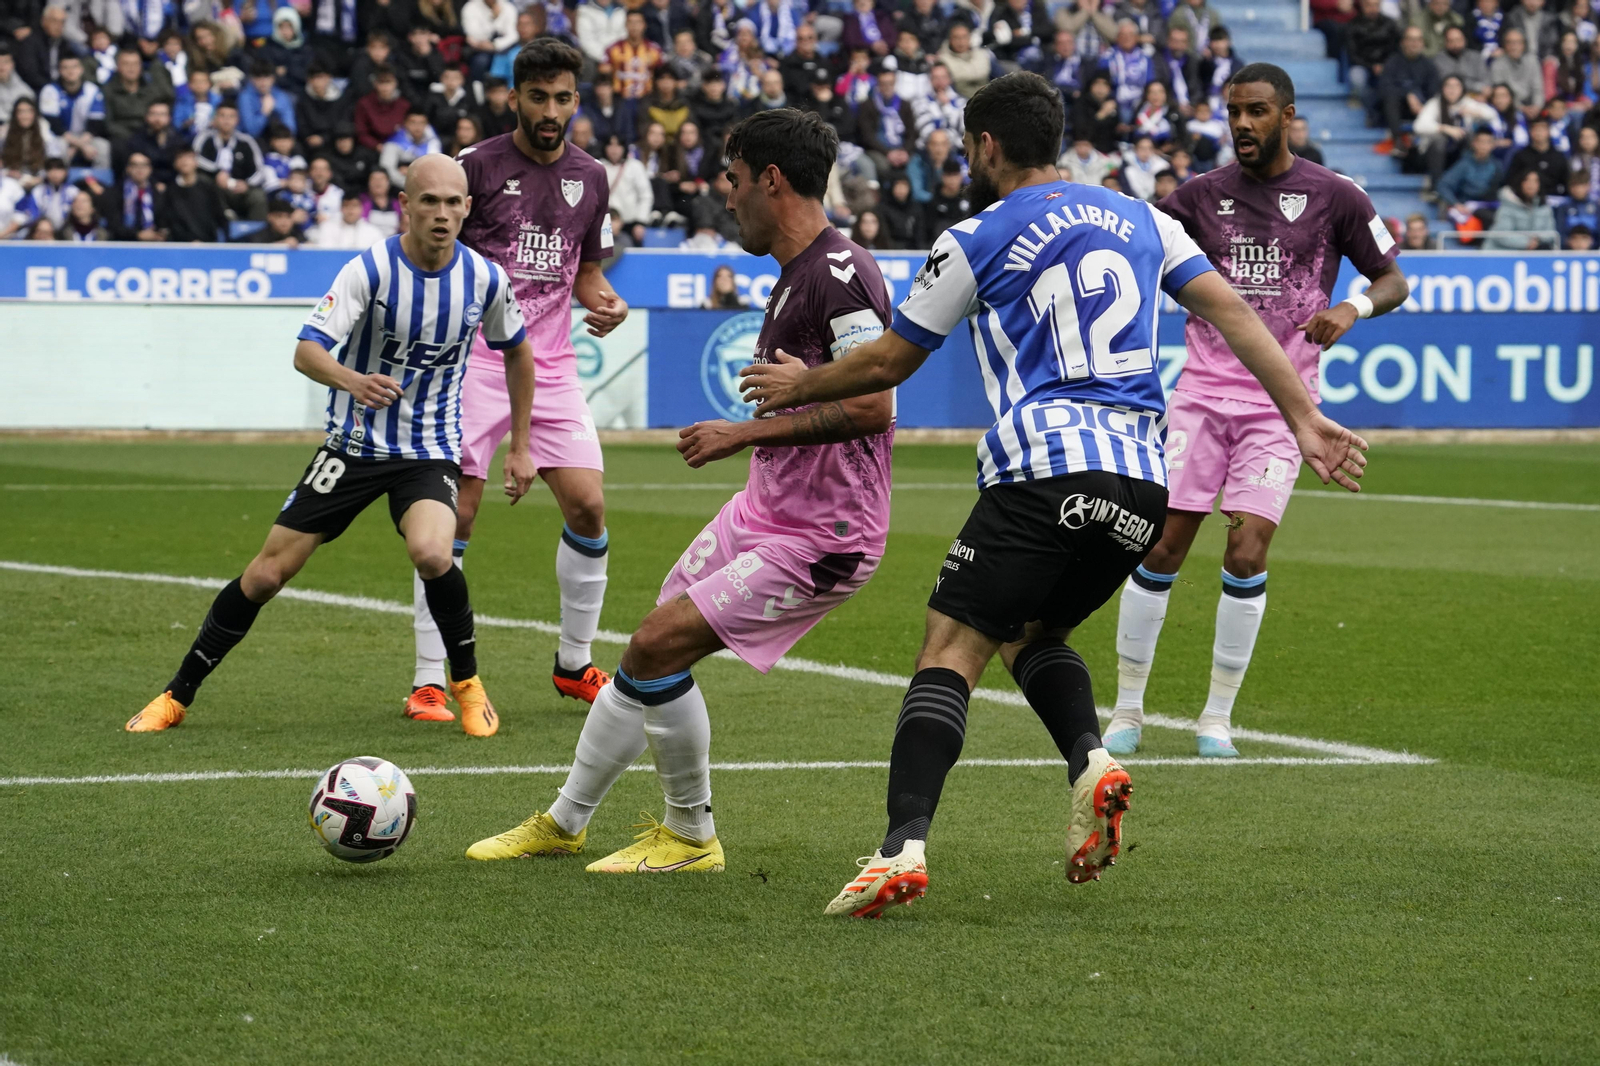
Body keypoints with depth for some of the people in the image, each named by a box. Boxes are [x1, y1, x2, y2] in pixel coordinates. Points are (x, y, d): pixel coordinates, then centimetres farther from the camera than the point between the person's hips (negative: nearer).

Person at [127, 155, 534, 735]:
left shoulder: (485, 279, -7)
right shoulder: (370, 270, -16)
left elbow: (518, 352, 12)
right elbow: (306, 350, -24)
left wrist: (520, 446, 12)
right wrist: (353, 381, -45)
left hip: (430, 452, 0)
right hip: (355, 444, 0)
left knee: (431, 554, -30)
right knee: (268, 572, -2)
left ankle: (468, 683, -5)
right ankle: (177, 697, 13)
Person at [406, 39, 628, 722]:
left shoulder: (589, 177, 10)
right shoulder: (478, 166, -5)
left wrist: (605, 302, 1)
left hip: (552, 365, 4)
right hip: (475, 360, -4)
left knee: (588, 508, -3)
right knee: (454, 515, -9)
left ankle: (574, 664, 16)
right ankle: (429, 681, -2)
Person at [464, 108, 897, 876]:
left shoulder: (840, 274, -19)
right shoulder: (794, 273, 14)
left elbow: (871, 405, -27)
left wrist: (746, 433, -23)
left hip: (821, 536, -10)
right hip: (764, 507, 10)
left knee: (658, 646, -14)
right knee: (649, 654, 12)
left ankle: (692, 836, 4)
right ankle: (565, 821, 27)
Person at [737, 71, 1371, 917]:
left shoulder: (974, 242, 7)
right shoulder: (1140, 220, 20)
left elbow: (888, 362, 15)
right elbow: (1232, 314, 11)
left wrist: (799, 386, 32)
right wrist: (1305, 420, 11)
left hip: (1042, 467, -5)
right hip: (1142, 479, 5)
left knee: (951, 650, -6)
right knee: (1031, 632, 23)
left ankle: (904, 845, -23)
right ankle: (1090, 759, -7)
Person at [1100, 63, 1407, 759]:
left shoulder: (1333, 197, 2)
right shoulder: (1203, 194, 7)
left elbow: (1393, 280, 8)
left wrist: (1353, 308, -13)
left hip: (1281, 403, -2)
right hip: (1203, 393, 2)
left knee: (1247, 555, -11)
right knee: (1160, 549, -4)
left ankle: (1217, 717, 3)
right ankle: (1127, 710, 9)